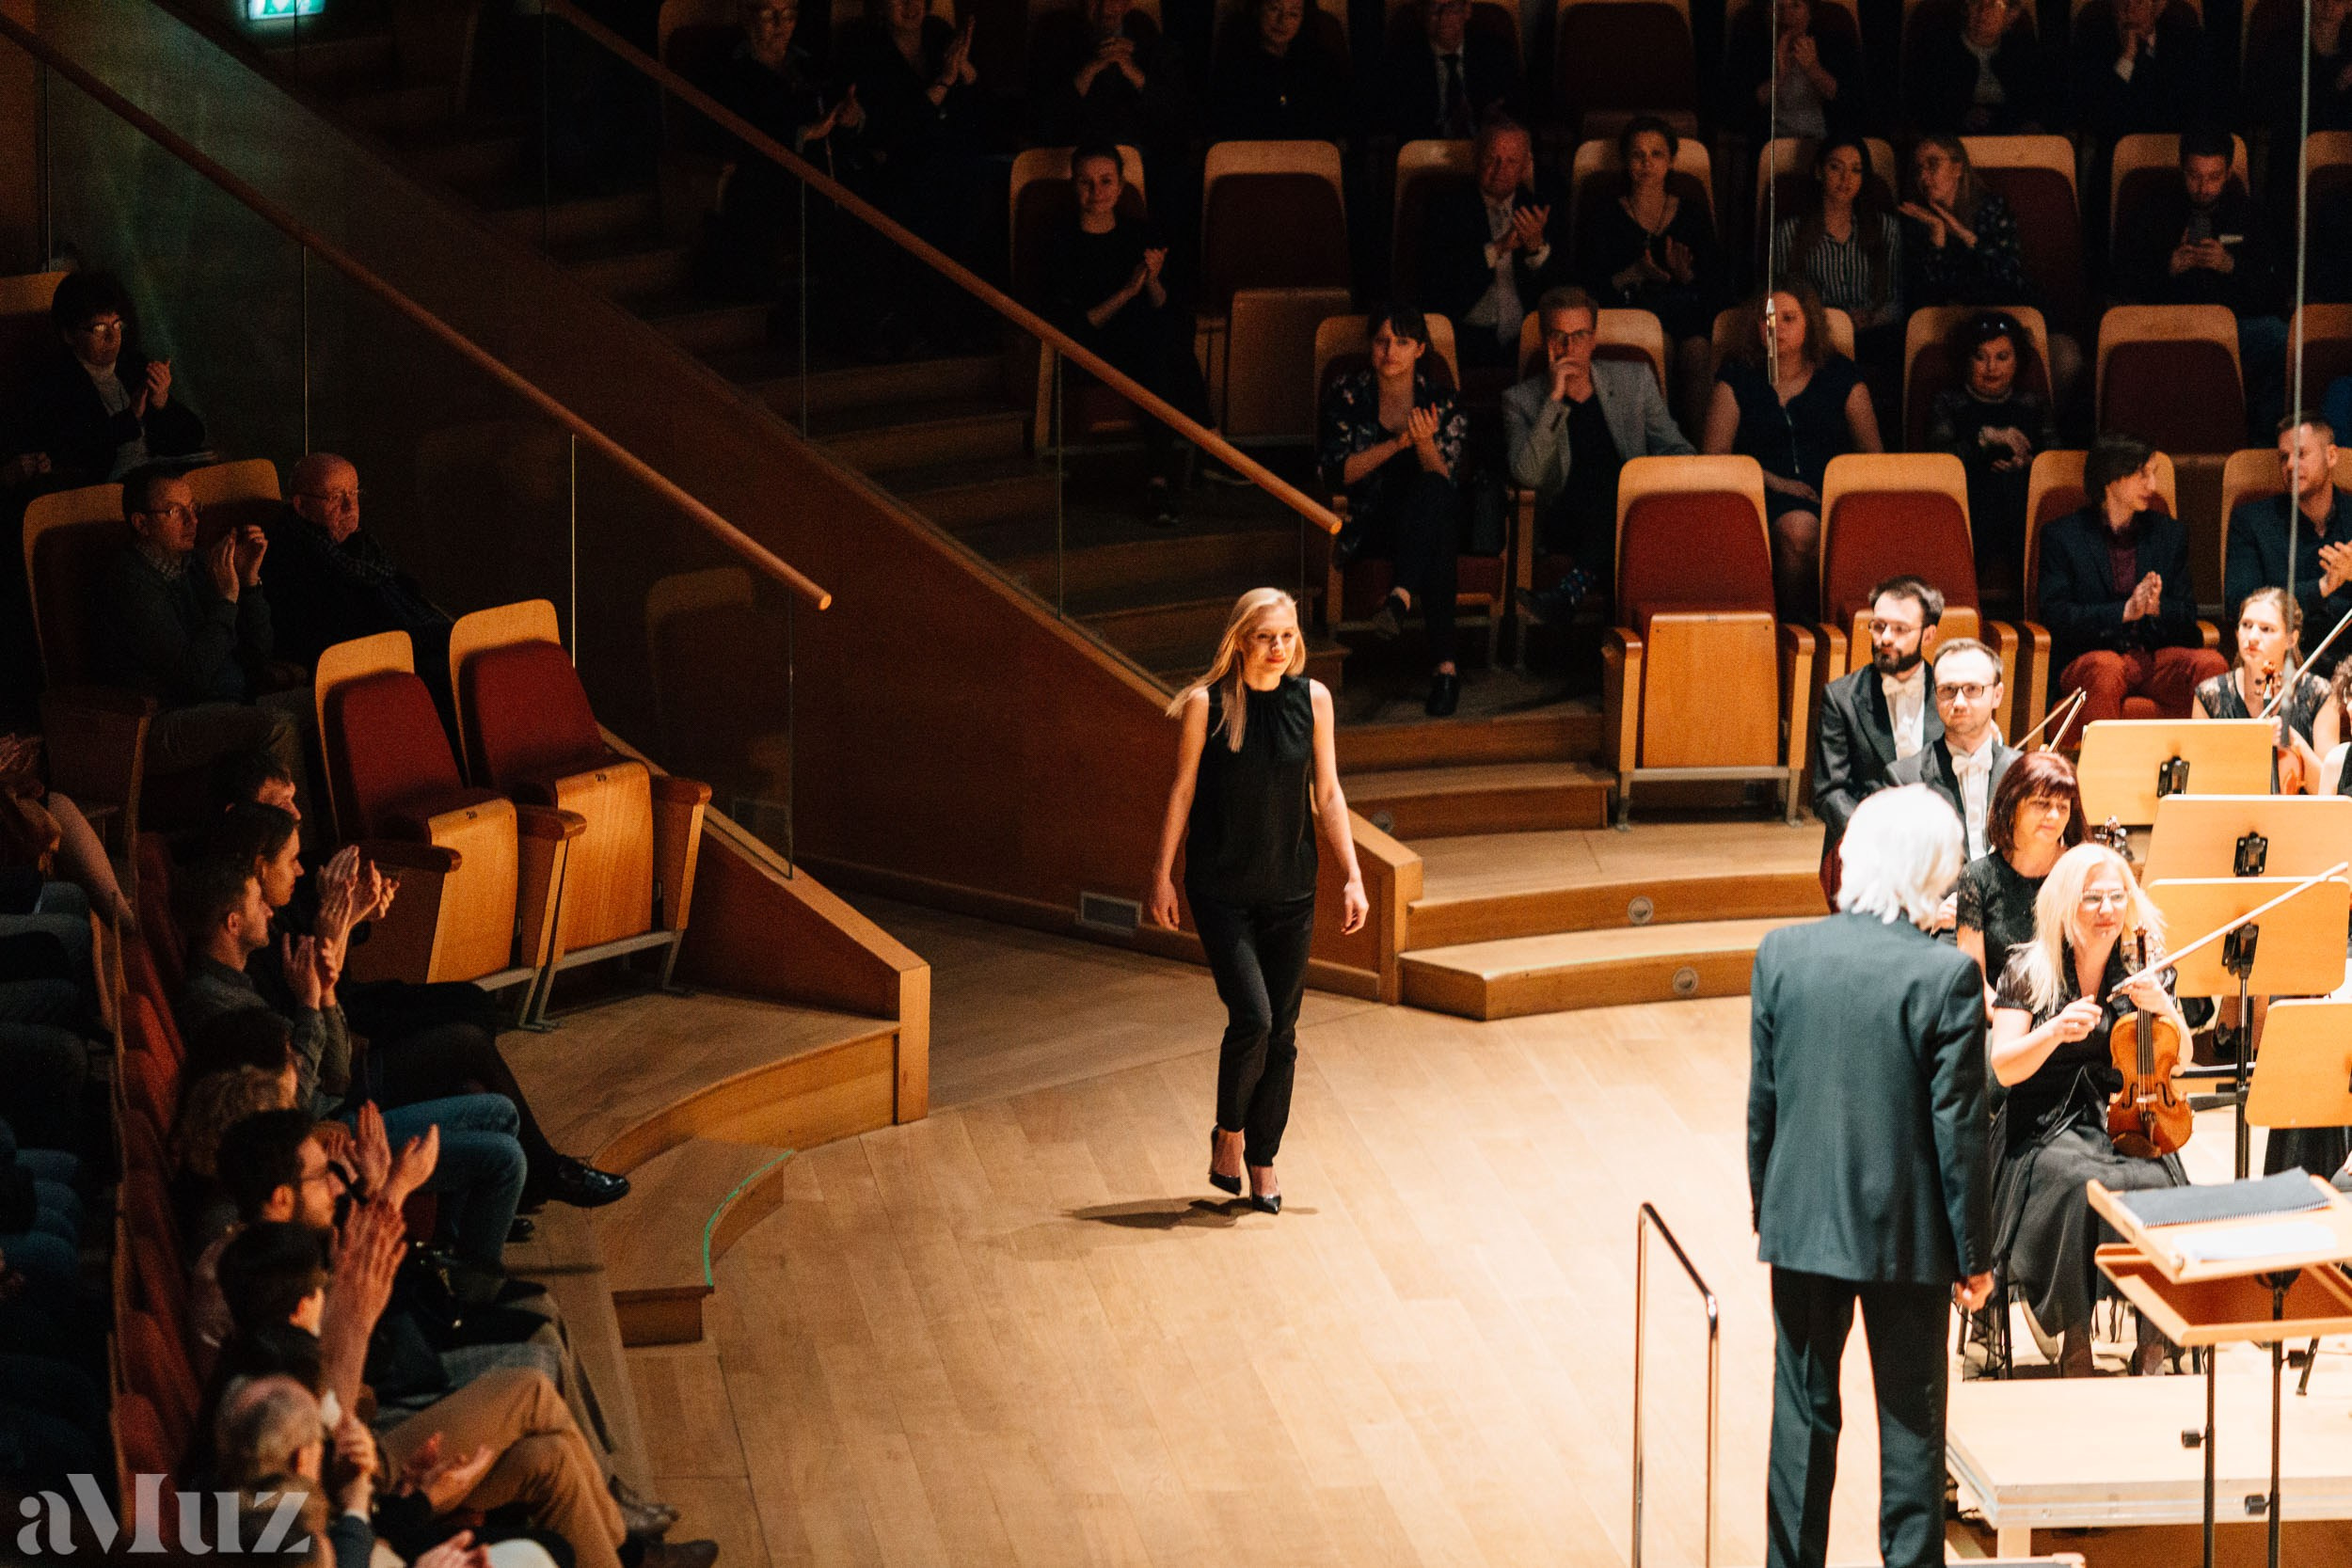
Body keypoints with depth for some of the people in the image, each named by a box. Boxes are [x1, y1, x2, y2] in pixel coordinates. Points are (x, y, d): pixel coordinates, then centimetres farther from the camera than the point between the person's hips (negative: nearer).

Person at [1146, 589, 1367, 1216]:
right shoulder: (1207, 704, -10)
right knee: (1252, 1017, -14)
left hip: (1289, 889, 3)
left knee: (1281, 1033, 6)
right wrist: (1163, 874, 1)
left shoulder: (1311, 699, -1)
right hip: (1221, 890, -3)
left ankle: (1263, 1157, 21)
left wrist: (1352, 877, 2)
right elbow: (1182, 792, -2)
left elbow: (1328, 795, 5)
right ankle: (1228, 1134, 10)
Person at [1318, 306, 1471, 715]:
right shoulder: (1347, 395, 2)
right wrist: (1398, 443, -20)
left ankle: (1400, 597, -58)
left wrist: (1424, 443, -29)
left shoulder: (1440, 402, 2)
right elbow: (1338, 472, -9)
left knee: (1432, 491, -40)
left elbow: (1446, 482, -7)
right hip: (1370, 524, -1)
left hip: (1429, 517, 1)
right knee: (1435, 548, -39)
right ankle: (1445, 668, -47)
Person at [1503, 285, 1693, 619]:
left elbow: (1676, 451, 18)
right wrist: (1555, 399, -7)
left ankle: (1574, 588, -43)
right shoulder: (1521, 400, 11)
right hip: (1563, 526, -2)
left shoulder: (1635, 379, 18)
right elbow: (1527, 476, -5)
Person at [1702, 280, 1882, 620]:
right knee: (1797, 529, -37)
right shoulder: (1739, 378, 15)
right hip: (1766, 494, -1)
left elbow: (1872, 454, 15)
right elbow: (1714, 453, 5)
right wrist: (1775, 481, -10)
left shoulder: (1841, 376, 17)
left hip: (1832, 491, 1)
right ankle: (1793, 621, -23)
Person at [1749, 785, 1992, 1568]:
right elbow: (1957, 1128, -13)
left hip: (1802, 1221, 3)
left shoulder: (1782, 954, -6)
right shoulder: (1947, 976, -16)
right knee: (1912, 1422, 9)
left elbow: (1762, 1101, 1)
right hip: (1906, 1231, -3)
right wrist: (1973, 1252, -3)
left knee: (1803, 1415, 13)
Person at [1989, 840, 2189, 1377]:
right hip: (2048, 1128, -2)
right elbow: (2004, 1068, -7)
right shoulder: (2030, 970, 0)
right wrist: (2056, 1031, -24)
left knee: (2155, 1185, -29)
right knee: (2080, 1184, -33)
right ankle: (2074, 1335, -17)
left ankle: (2153, 1333, -12)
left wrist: (2163, 1008, -11)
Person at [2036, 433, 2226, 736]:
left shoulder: (2170, 532, 17)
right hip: (2087, 657, -3)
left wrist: (2157, 608, -12)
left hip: (2156, 655, 3)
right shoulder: (2062, 536, 6)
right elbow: (2055, 615, -6)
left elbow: (2187, 615, 13)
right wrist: (2125, 611, -18)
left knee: (2210, 664, -27)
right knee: (2106, 668, -38)